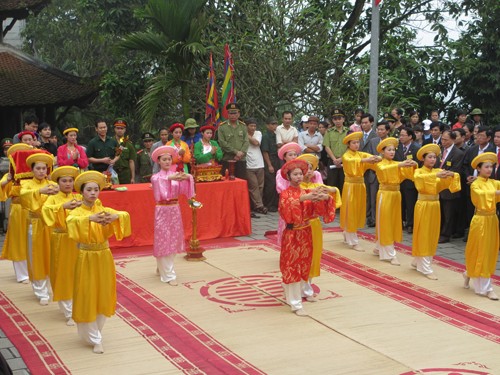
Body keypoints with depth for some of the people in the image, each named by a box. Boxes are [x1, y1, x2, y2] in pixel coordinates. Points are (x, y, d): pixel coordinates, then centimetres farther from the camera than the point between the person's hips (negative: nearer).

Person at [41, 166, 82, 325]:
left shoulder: (79, 197, 6)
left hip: (77, 240, 2)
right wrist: (63, 206, -36)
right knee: (63, 276, 1)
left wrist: (82, 205, -27)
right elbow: (46, 209, -22)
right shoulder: (53, 198, -1)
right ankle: (69, 313, 8)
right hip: (61, 241, -1)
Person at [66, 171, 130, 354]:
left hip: (104, 257, 3)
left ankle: (94, 333, 30)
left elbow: (125, 215, -17)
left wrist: (115, 216, -40)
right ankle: (95, 339, 9)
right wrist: (91, 218, -48)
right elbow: (71, 221, -32)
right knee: (88, 297, 0)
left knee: (103, 296, 11)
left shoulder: (104, 210, 2)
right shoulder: (77, 212, -7)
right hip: (86, 259, -3)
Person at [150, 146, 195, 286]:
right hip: (162, 210, -4)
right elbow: (158, 181, -30)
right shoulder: (156, 177, -4)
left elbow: (183, 189, -13)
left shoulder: (176, 174, 4)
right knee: (164, 241, -2)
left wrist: (187, 178, -34)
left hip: (175, 210, 4)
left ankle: (162, 268, 30)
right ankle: (168, 275, 2)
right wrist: (170, 178, -48)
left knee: (174, 240, 11)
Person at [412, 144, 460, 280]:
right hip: (423, 206, -5)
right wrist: (436, 175, -41)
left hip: (435, 206, 5)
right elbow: (418, 178, -30)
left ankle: (418, 261, 28)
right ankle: (426, 269, 0)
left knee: (432, 235, 11)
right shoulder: (419, 171, -6)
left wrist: (452, 175, -30)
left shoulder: (439, 171, 7)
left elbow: (449, 181, -8)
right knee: (423, 235, -2)